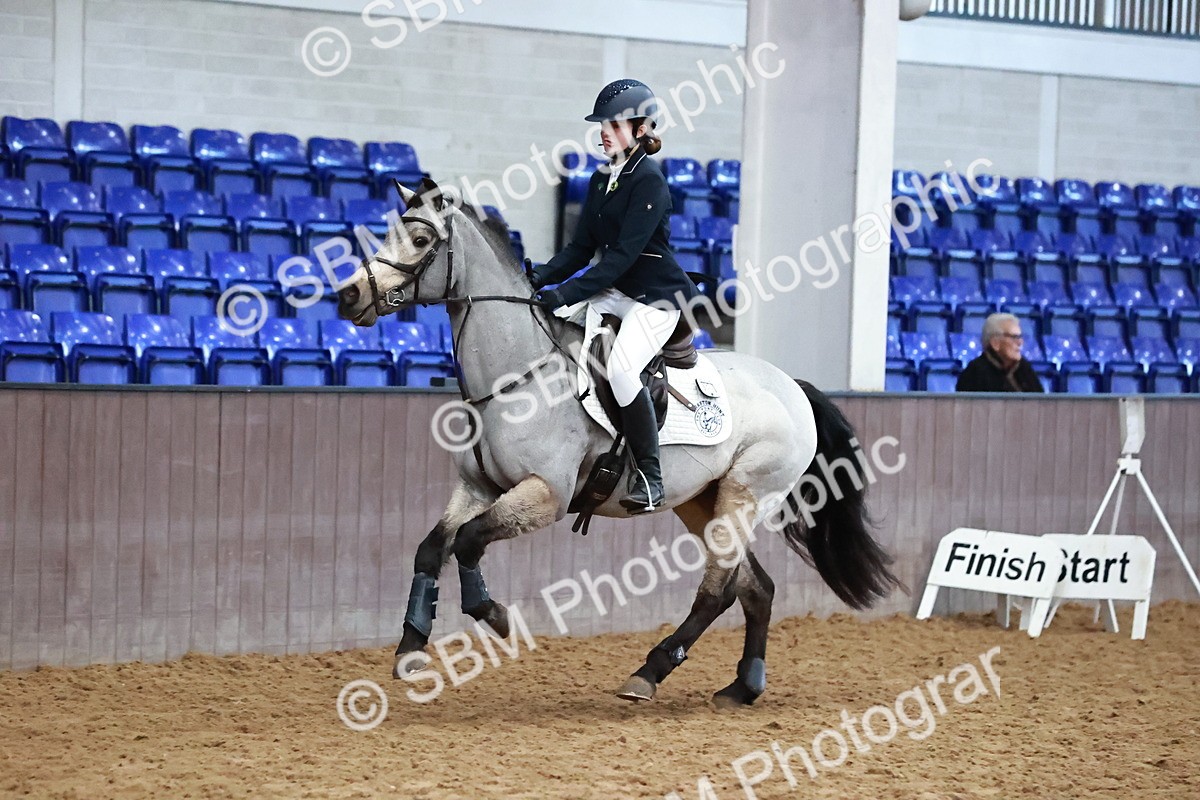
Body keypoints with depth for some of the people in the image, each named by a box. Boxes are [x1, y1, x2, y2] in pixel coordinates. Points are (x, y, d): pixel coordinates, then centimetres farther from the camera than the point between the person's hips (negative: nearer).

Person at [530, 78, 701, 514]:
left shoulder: (649, 181, -16)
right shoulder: (602, 180, 11)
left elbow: (623, 255, -22)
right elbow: (581, 248, 11)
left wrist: (566, 293, -27)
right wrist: (540, 278, -7)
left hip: (658, 296, -9)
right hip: (615, 292, 9)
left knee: (621, 368, -30)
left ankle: (649, 475, -19)